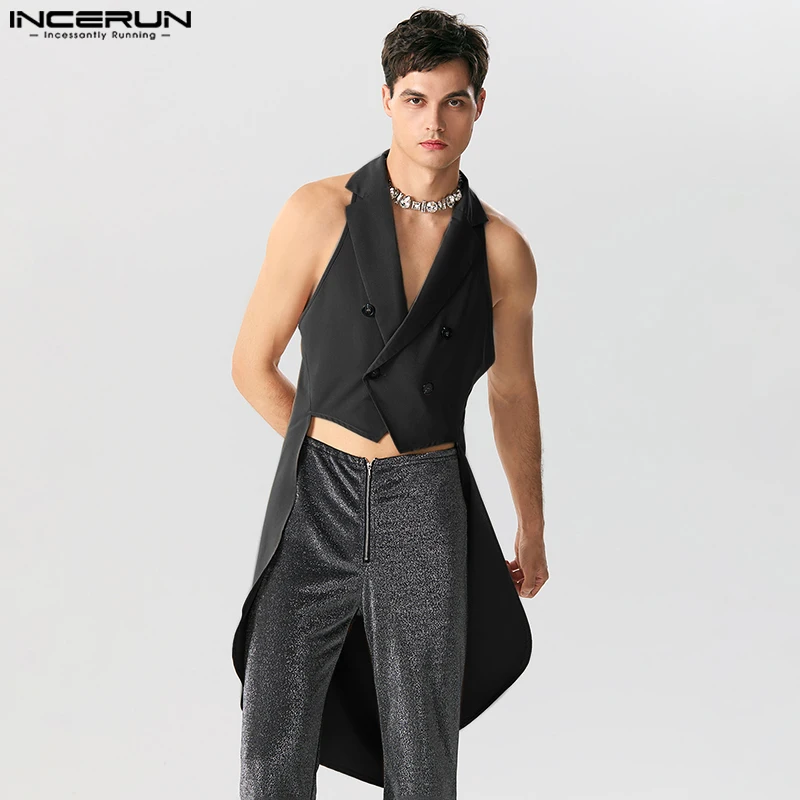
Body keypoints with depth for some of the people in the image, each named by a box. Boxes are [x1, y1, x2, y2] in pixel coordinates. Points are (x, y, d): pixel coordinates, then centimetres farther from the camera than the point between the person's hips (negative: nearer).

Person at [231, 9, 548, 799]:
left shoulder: (502, 250, 1)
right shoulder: (319, 213, -4)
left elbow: (513, 395, 14)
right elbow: (252, 364, 4)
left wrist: (533, 530, 23)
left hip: (426, 514, 1)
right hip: (315, 505, 0)